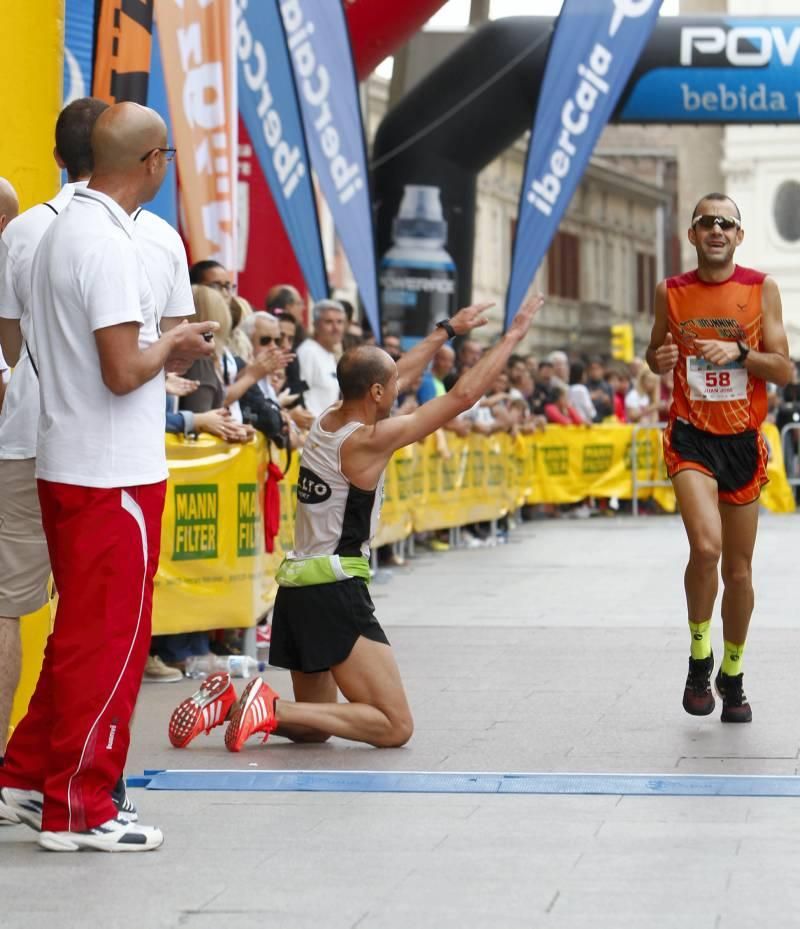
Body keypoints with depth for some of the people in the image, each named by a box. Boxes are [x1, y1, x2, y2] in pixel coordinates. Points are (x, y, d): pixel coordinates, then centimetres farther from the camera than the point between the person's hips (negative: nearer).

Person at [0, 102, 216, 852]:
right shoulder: (111, 245, -19)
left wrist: (162, 348, 11)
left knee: (79, 634, 18)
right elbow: (124, 373, -23)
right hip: (114, 476, -9)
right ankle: (77, 811, 7)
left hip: (66, 468, 9)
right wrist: (171, 346, -5)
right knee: (108, 642, 0)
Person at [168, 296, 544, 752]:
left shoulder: (326, 423, 9)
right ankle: (272, 707, -19)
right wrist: (515, 335, -2)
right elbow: (464, 395, -11)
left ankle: (231, 701, 1)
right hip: (336, 593, -9)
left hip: (295, 588, 9)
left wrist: (448, 330, 33)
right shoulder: (368, 440, -13)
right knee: (396, 727, -9)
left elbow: (402, 374, 26)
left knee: (315, 727, 23)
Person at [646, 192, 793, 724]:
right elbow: (656, 355, 17)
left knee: (739, 569, 10)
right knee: (706, 546, -24)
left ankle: (733, 675, 29)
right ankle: (699, 658, -3)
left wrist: (740, 352, -19)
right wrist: (659, 360, -7)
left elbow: (784, 370, -3)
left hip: (743, 439, 1)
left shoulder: (761, 289, -1)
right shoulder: (671, 292, 3)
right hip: (691, 435, -1)